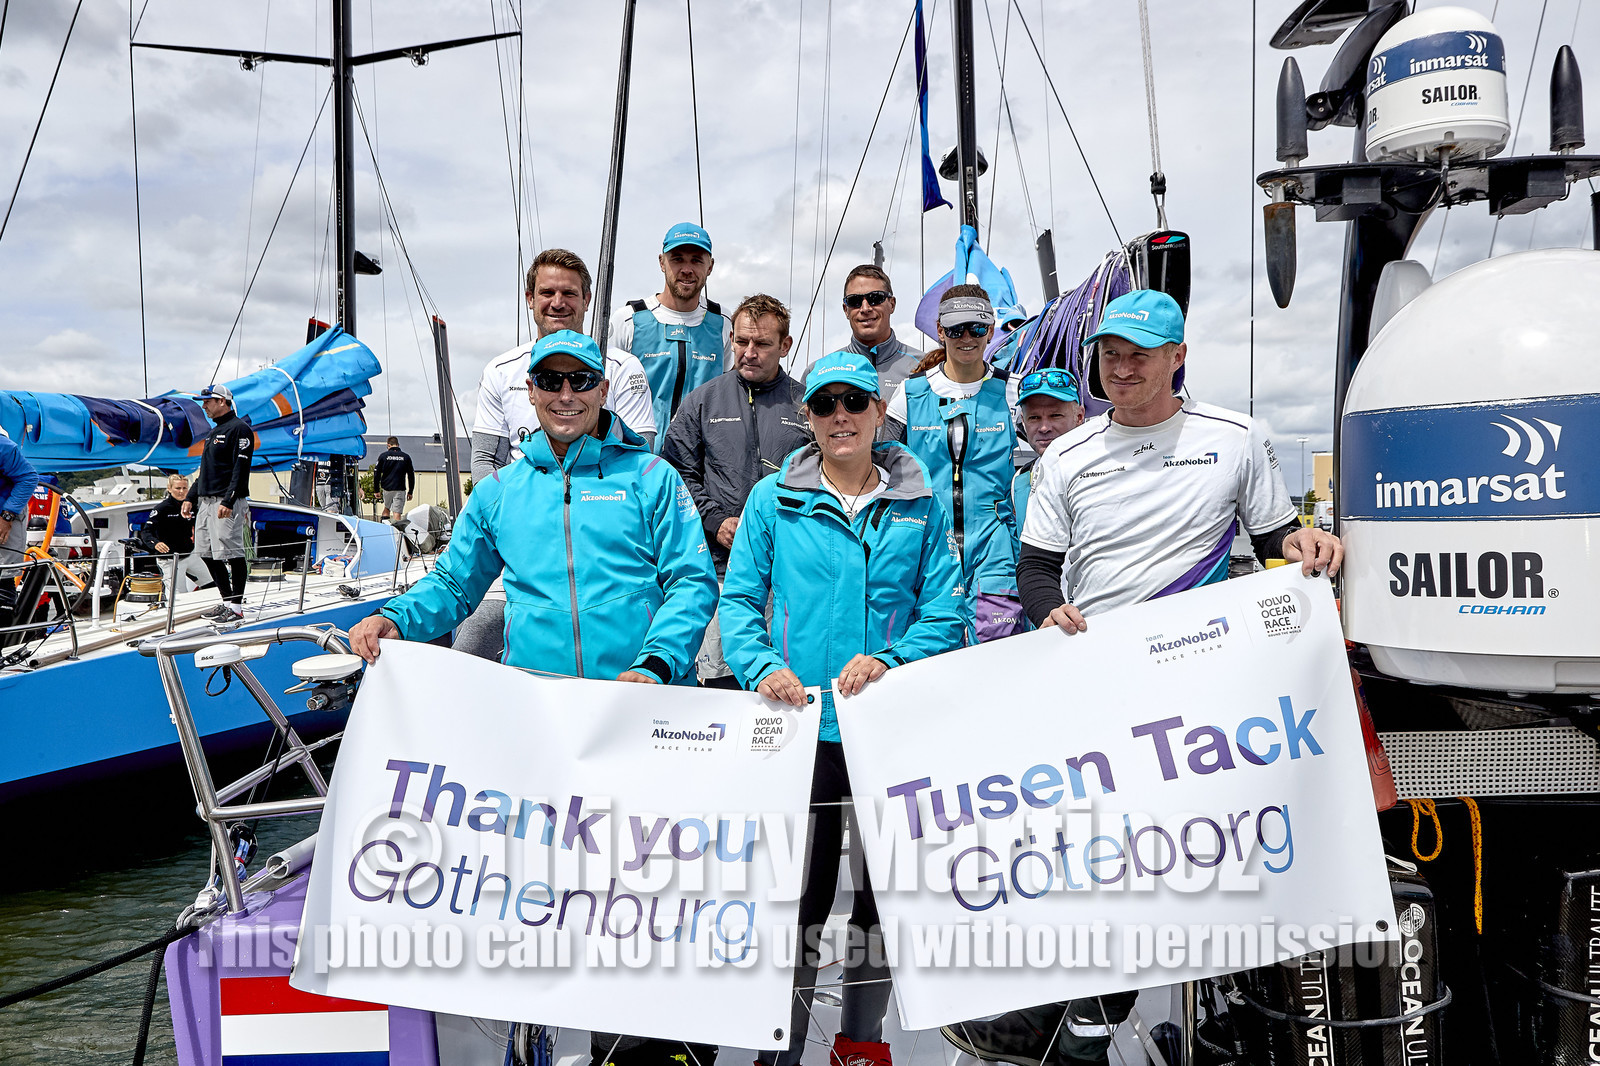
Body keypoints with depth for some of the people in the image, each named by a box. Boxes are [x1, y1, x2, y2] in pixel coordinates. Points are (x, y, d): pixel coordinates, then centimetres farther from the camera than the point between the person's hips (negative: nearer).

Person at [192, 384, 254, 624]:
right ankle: (227, 601, 17)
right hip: (206, 502, 10)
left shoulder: (239, 429, -8)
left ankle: (236, 606, -2)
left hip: (226, 503, -10)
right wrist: (191, 498, 21)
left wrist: (228, 501, -24)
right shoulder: (214, 432, 22)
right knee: (207, 553, 10)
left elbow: (241, 469, -16)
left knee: (230, 553, -8)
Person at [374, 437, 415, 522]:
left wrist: (377, 490, 9)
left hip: (386, 488, 1)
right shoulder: (406, 457, 4)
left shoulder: (383, 456, 3)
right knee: (397, 514, -6)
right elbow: (411, 475, 7)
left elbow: (377, 473, 3)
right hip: (400, 489, -1)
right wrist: (410, 492, 12)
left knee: (386, 508, 22)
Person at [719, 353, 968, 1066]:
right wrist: (762, 667, -15)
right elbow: (739, 599, 4)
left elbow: (946, 612, 2)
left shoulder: (920, 505, 6)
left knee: (886, 887, 11)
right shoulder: (773, 499, 5)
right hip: (802, 723, -1)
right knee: (798, 888, 3)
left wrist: (889, 661, -16)